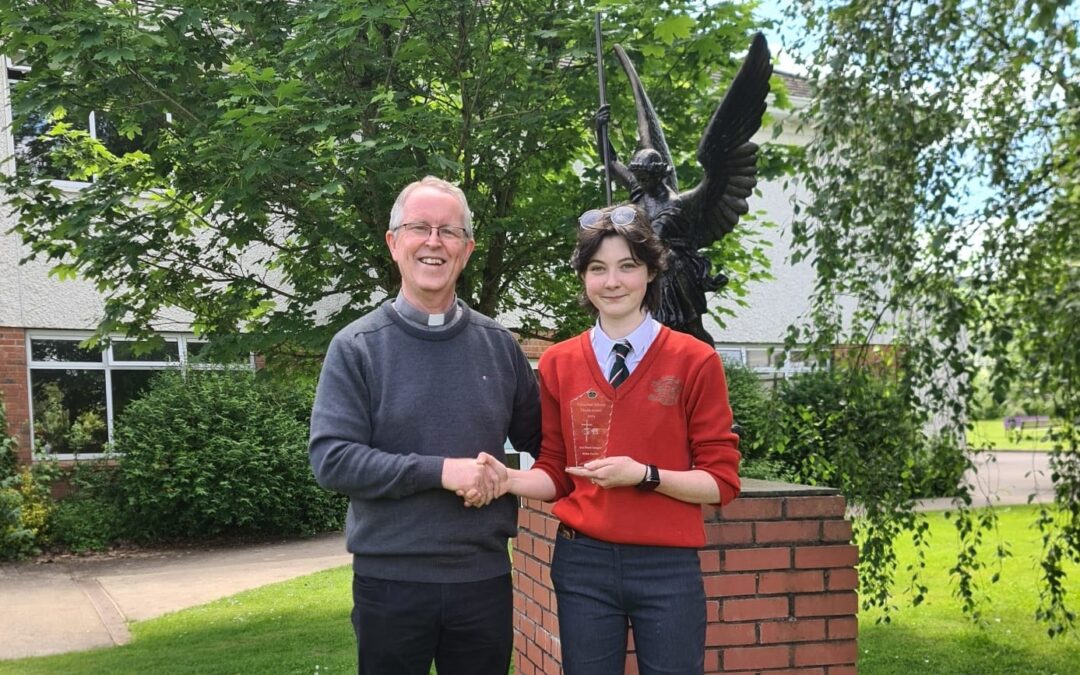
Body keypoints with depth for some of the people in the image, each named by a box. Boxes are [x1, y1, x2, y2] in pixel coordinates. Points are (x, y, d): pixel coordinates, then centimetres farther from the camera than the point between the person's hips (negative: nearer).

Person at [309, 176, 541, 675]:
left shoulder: (499, 346, 5)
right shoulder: (356, 347, -4)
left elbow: (538, 441, 14)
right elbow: (332, 460, -12)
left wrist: (507, 481, -6)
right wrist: (440, 470, -19)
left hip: (484, 578, 3)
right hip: (389, 581, -2)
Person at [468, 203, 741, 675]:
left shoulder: (695, 361, -3)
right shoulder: (558, 364, 5)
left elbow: (721, 482, -3)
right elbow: (556, 474, 10)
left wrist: (646, 475, -17)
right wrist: (509, 480, -11)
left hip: (668, 567, -2)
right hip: (582, 564, 2)